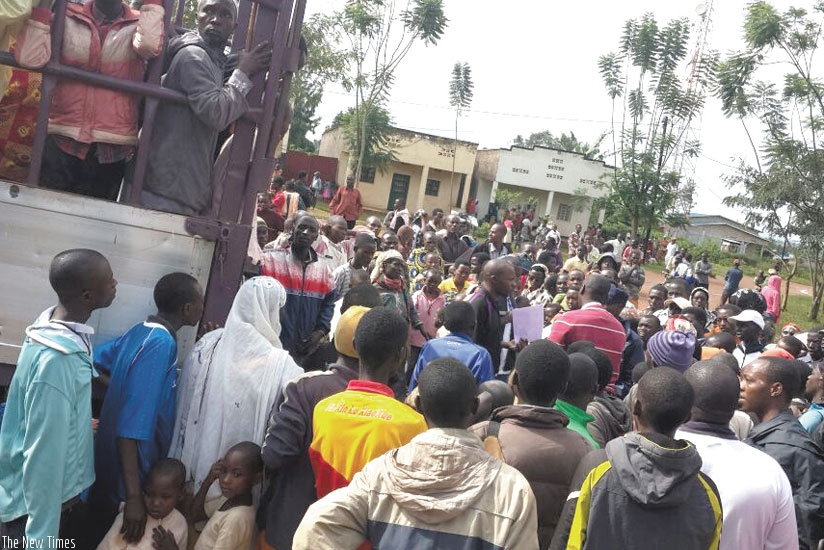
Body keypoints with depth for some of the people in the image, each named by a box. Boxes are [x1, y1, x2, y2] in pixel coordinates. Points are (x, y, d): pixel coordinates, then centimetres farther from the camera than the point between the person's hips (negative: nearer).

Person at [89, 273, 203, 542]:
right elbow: (132, 426, -31)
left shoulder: (141, 331, 0)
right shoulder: (162, 344, -26)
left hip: (113, 464, 8)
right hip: (128, 478, -8)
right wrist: (134, 496, -31)